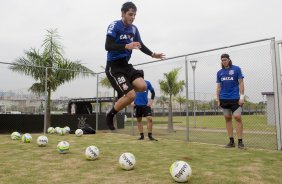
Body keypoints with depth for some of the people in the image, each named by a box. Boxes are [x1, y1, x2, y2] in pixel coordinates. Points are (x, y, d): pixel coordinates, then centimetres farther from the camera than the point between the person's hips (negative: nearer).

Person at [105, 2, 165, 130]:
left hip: (125, 65, 7)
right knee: (131, 95, -17)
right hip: (113, 67, -7)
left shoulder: (133, 29, 11)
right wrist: (126, 46, -32)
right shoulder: (114, 26, -10)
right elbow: (108, 46, -22)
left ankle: (122, 93, 16)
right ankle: (110, 116, 7)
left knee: (142, 86, -14)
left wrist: (152, 54, 14)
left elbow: (140, 45, 24)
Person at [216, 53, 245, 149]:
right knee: (227, 118, 5)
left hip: (235, 98, -3)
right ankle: (231, 141, 12)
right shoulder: (219, 72, 11)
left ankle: (240, 141, -4)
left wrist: (242, 96, -8)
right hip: (224, 99, 4)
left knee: (237, 117, -11)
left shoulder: (236, 69, 3)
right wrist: (218, 99, 7)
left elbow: (241, 83, 0)